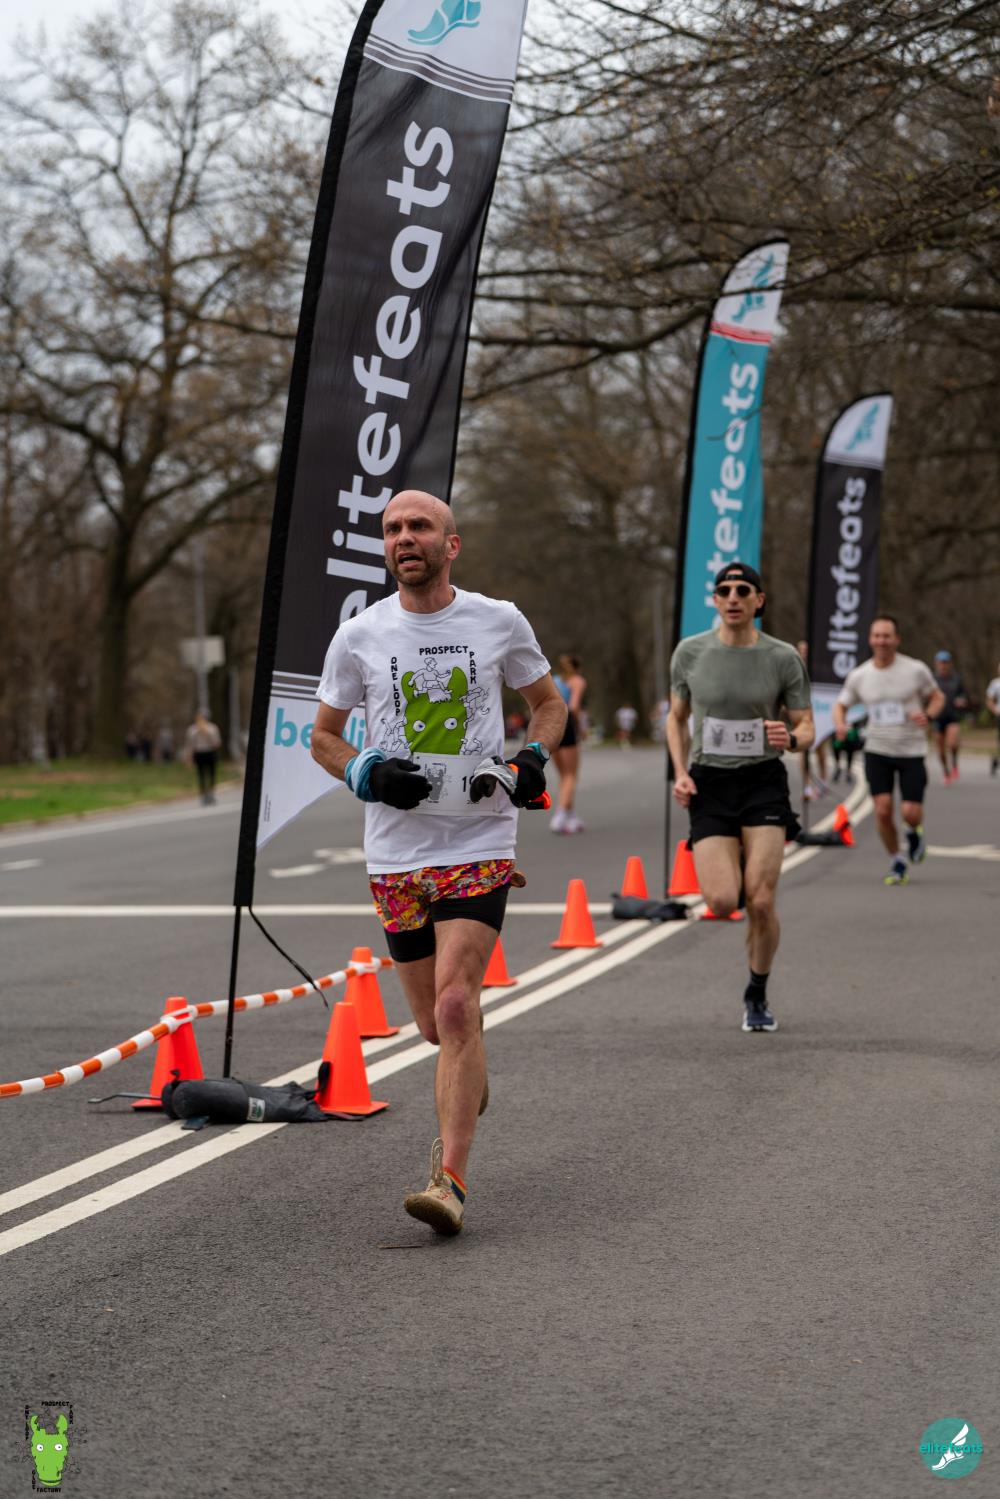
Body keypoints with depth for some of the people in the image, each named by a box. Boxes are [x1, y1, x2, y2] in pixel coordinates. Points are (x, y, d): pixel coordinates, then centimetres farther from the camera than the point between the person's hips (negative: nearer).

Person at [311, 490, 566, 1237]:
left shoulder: (499, 622, 1)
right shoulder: (359, 635, 2)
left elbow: (549, 702, 16)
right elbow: (324, 735, 13)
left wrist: (532, 761, -4)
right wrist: (365, 773, -8)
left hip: (480, 844, -2)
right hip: (396, 852, 2)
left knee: (454, 1008, -17)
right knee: (438, 1023, 9)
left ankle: (450, 1182, -15)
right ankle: (470, 1084, 46)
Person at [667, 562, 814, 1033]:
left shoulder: (783, 658, -2)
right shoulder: (690, 652, 1)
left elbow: (806, 727, 5)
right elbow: (677, 717, 14)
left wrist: (791, 739, -19)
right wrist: (680, 773, 0)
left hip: (764, 782, -1)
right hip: (709, 783, 1)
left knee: (760, 903, -10)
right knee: (721, 902, -14)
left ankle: (757, 995, 14)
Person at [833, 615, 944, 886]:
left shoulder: (916, 670, -6)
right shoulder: (859, 676, 0)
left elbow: (937, 697, 7)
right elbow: (841, 705, 12)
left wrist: (928, 714, -15)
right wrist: (839, 724, -11)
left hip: (911, 751, -1)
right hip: (877, 751, 2)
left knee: (911, 812, -8)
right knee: (883, 810, -10)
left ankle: (914, 833, 30)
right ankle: (897, 863, 12)